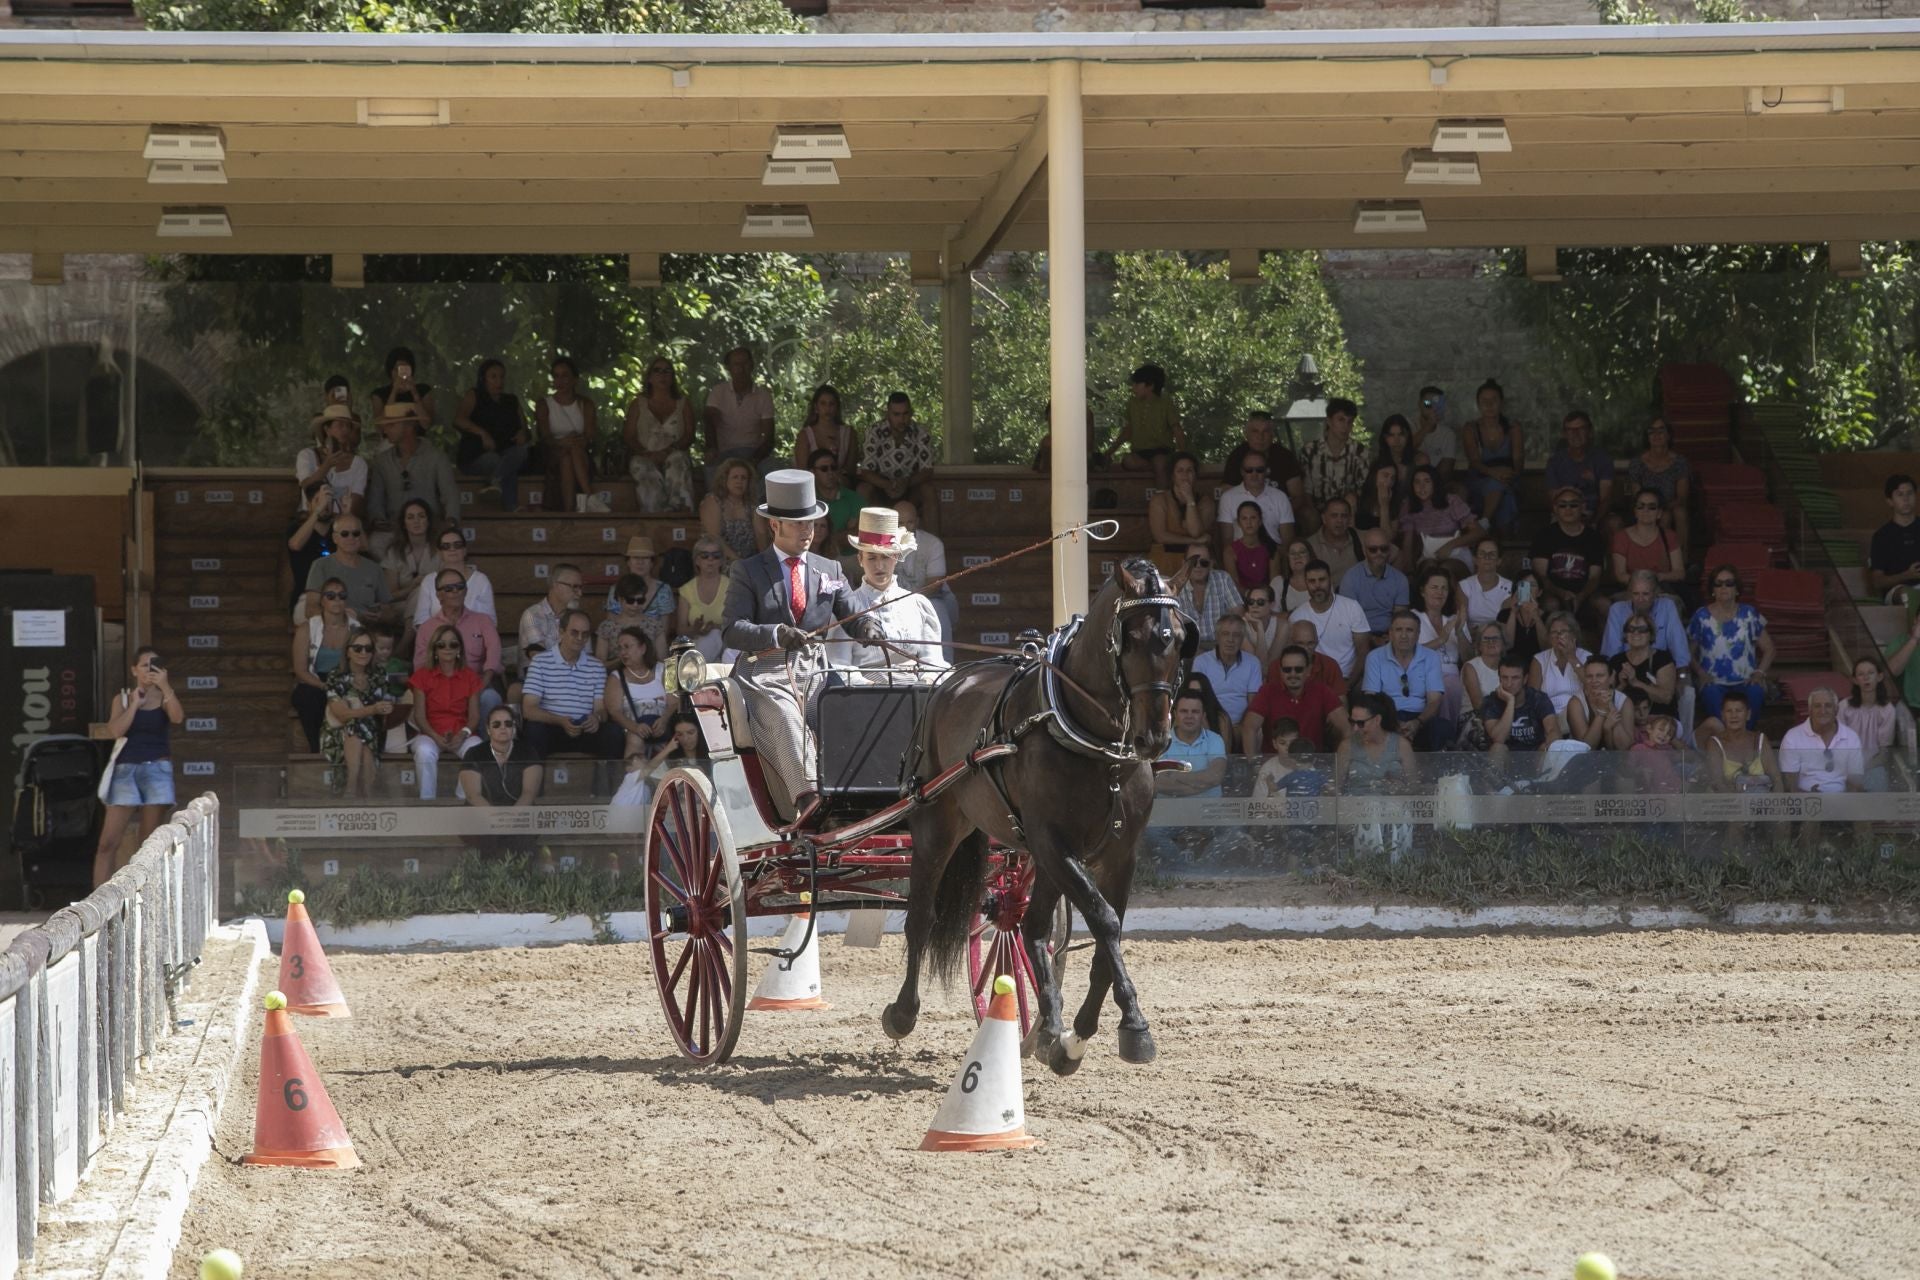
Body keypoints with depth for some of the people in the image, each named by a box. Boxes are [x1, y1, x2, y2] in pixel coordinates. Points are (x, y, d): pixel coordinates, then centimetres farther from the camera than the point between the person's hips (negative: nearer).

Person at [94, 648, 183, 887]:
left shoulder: (164, 697, 7)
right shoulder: (123, 699, 9)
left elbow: (178, 717, -16)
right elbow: (116, 730, -7)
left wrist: (165, 687, -23)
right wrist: (135, 703, -6)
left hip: (157, 769, 0)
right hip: (126, 770, 0)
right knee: (108, 843, -8)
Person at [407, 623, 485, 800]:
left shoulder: (470, 677, 13)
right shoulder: (423, 676, 10)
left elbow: (474, 715, 5)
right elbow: (419, 715, 2)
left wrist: (463, 734, -17)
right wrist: (436, 737, -16)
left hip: (461, 735, 1)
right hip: (431, 734, -1)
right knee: (425, 752, -38)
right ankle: (427, 801, -33)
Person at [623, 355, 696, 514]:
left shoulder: (683, 404, 17)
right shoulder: (638, 404, 17)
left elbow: (689, 436, 6)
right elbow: (628, 436, 8)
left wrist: (668, 451, -13)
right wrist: (647, 454, -12)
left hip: (674, 455, 0)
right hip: (645, 458, 0)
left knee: (677, 459, -37)